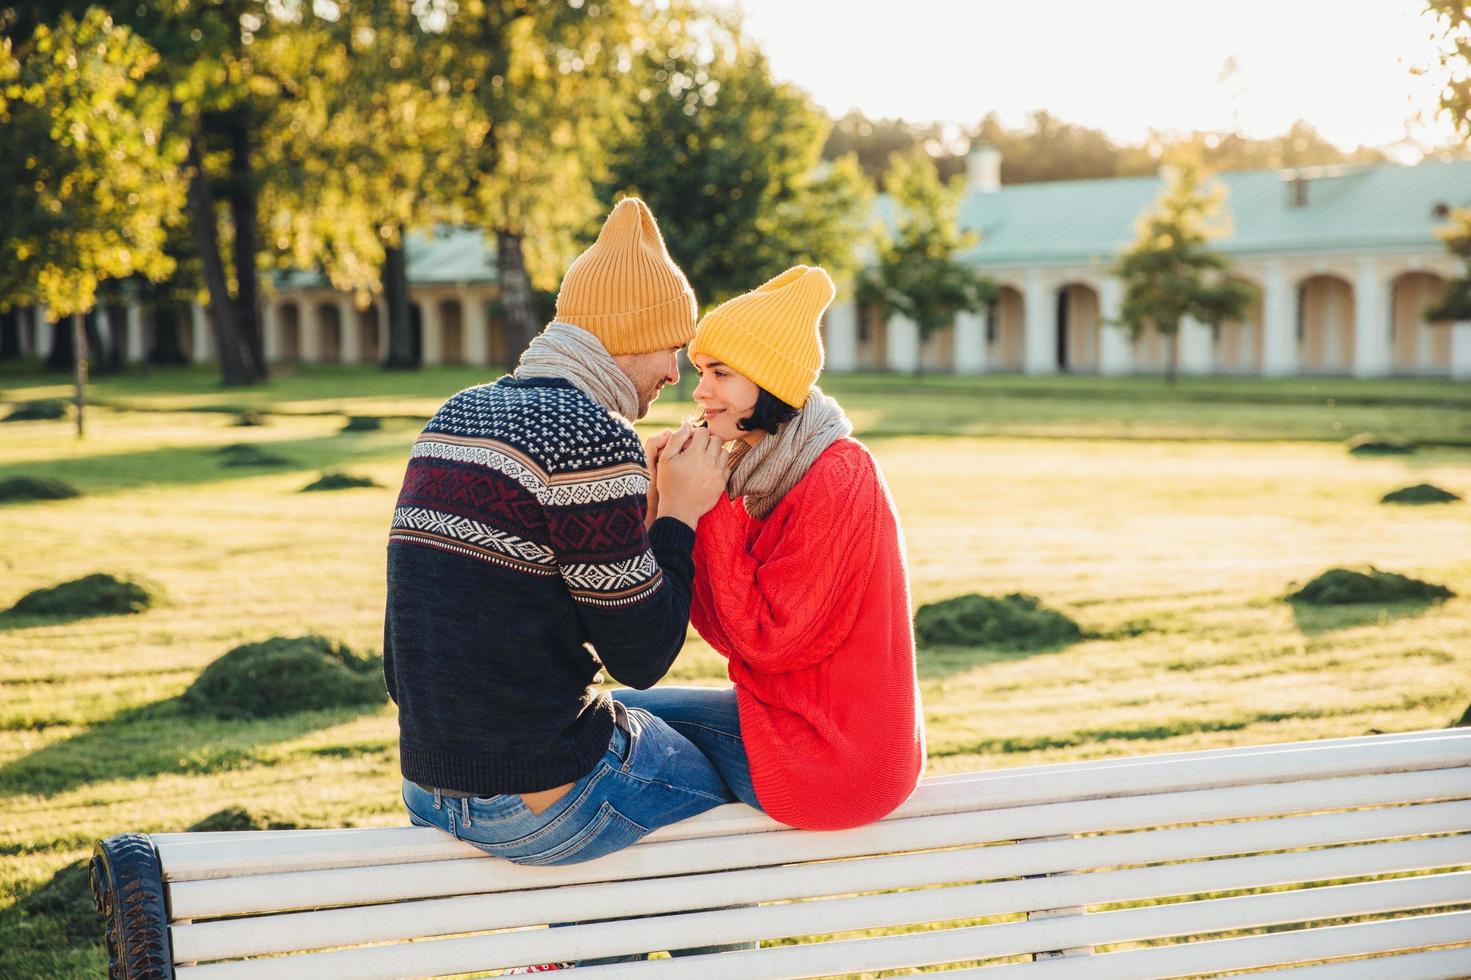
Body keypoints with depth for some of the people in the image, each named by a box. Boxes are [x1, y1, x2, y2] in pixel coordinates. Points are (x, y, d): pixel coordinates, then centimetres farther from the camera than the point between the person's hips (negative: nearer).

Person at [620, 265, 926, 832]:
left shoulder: (835, 477, -21)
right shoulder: (773, 471, 8)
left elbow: (766, 640, -21)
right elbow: (726, 631, 3)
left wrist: (711, 507, -17)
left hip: (827, 757, -9)